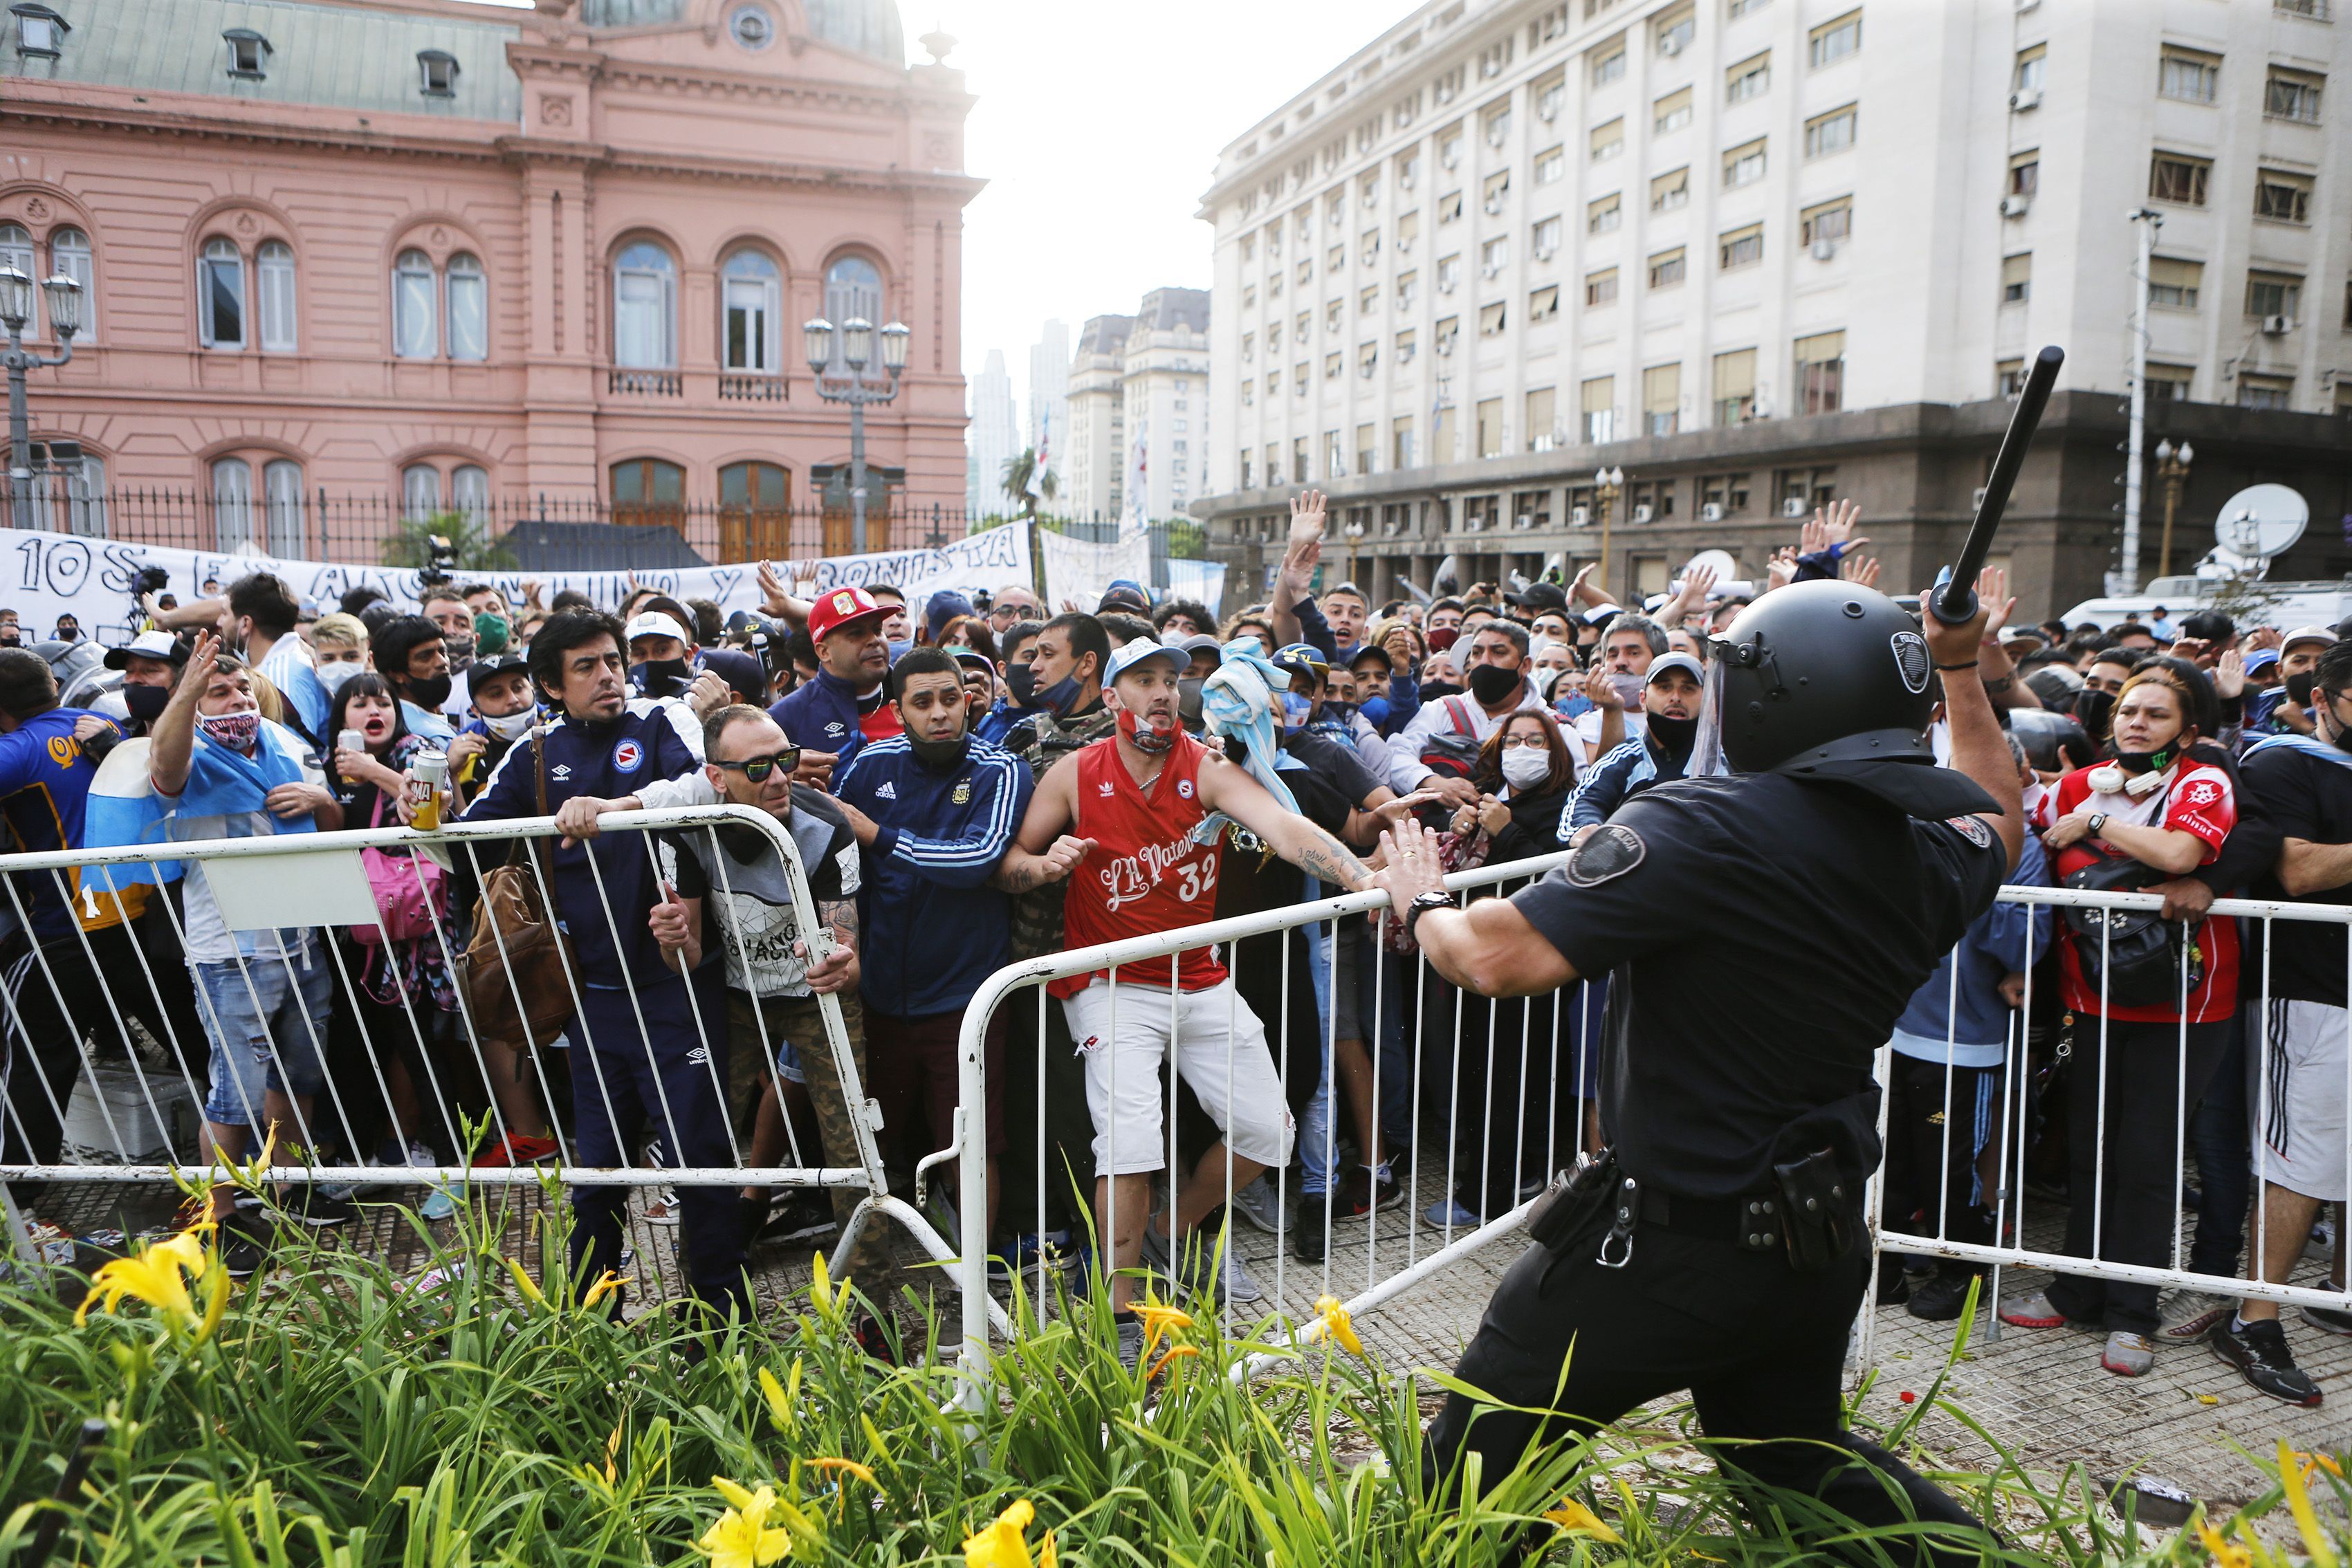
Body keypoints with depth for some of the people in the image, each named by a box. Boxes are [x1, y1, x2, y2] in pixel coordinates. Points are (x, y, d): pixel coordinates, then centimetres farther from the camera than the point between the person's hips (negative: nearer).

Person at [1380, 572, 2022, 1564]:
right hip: (1823, 1242, 7)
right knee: (1793, 1444, 32)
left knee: (1482, 1446, 12)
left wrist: (1423, 903, -7)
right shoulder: (1935, 852, -3)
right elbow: (1998, 821, 24)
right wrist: (1964, 673, 29)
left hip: (1674, 1247, -7)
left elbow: (1501, 959, -27)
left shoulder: (1705, 829, -25)